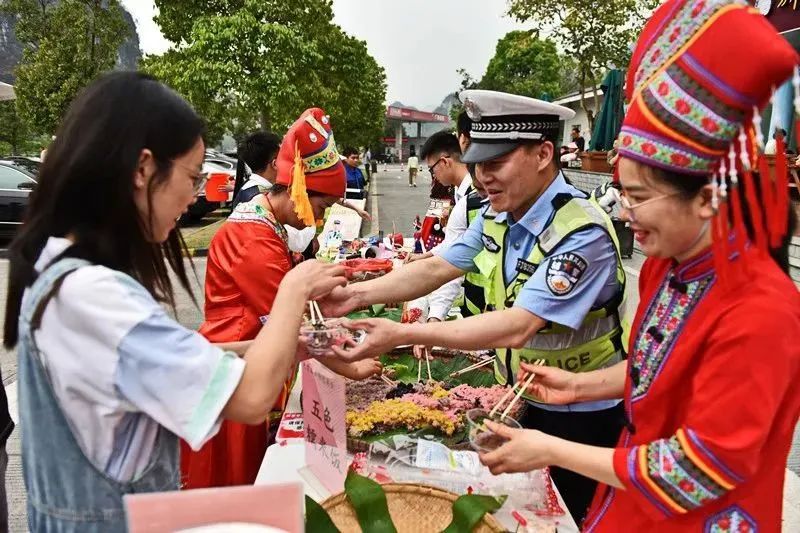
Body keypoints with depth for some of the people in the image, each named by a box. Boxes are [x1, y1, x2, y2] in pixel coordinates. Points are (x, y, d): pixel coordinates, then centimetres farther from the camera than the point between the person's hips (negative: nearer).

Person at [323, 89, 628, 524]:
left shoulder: (583, 233, -29)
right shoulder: (497, 218, -4)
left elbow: (517, 327, -36)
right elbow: (436, 268, -3)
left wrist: (403, 334, -38)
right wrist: (357, 294, -17)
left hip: (578, 416, -7)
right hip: (516, 399, 7)